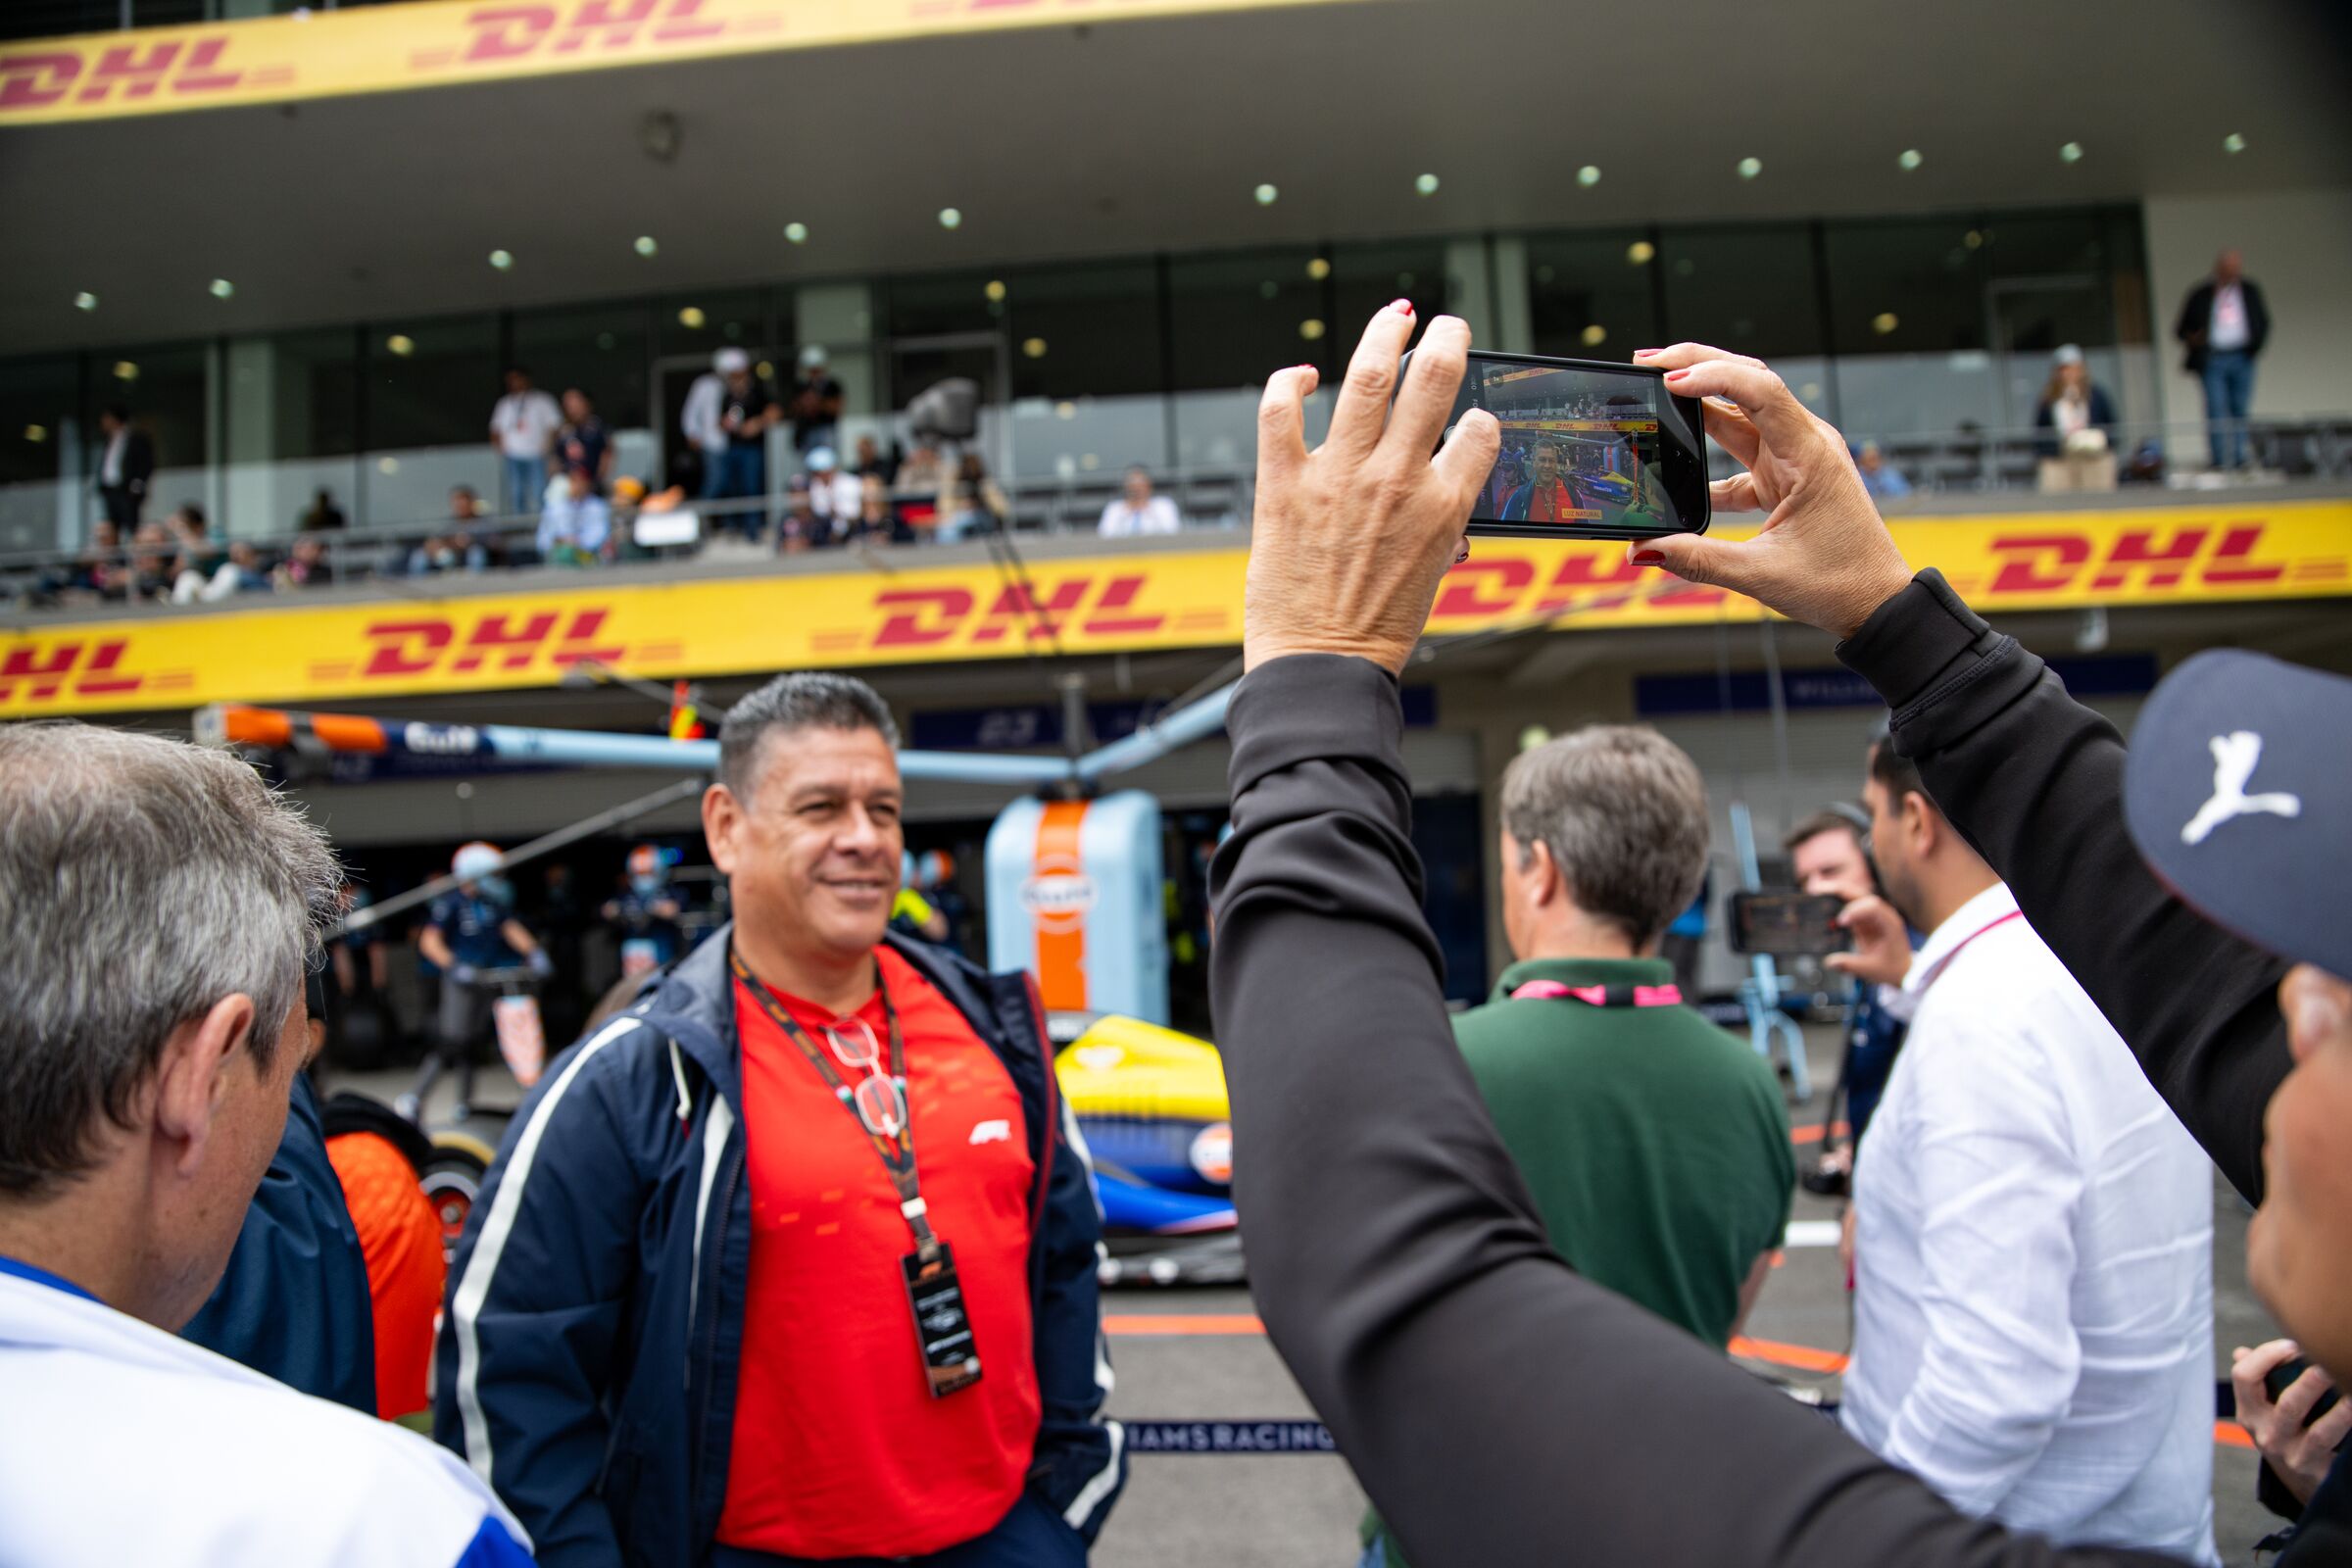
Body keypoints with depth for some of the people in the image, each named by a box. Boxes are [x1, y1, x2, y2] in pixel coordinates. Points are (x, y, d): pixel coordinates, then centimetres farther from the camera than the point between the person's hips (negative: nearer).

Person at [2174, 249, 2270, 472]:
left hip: (2242, 359, 3)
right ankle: (2220, 460, -5)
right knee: (2216, 410, -9)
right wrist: (2193, 339, -16)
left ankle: (2239, 458, 11)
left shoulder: (2250, 291, 10)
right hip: (2212, 359, -3)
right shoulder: (2200, 295, 1)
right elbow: (2181, 329, 4)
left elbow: (2263, 322, 17)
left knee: (2241, 410, 4)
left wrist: (2256, 345, 1)